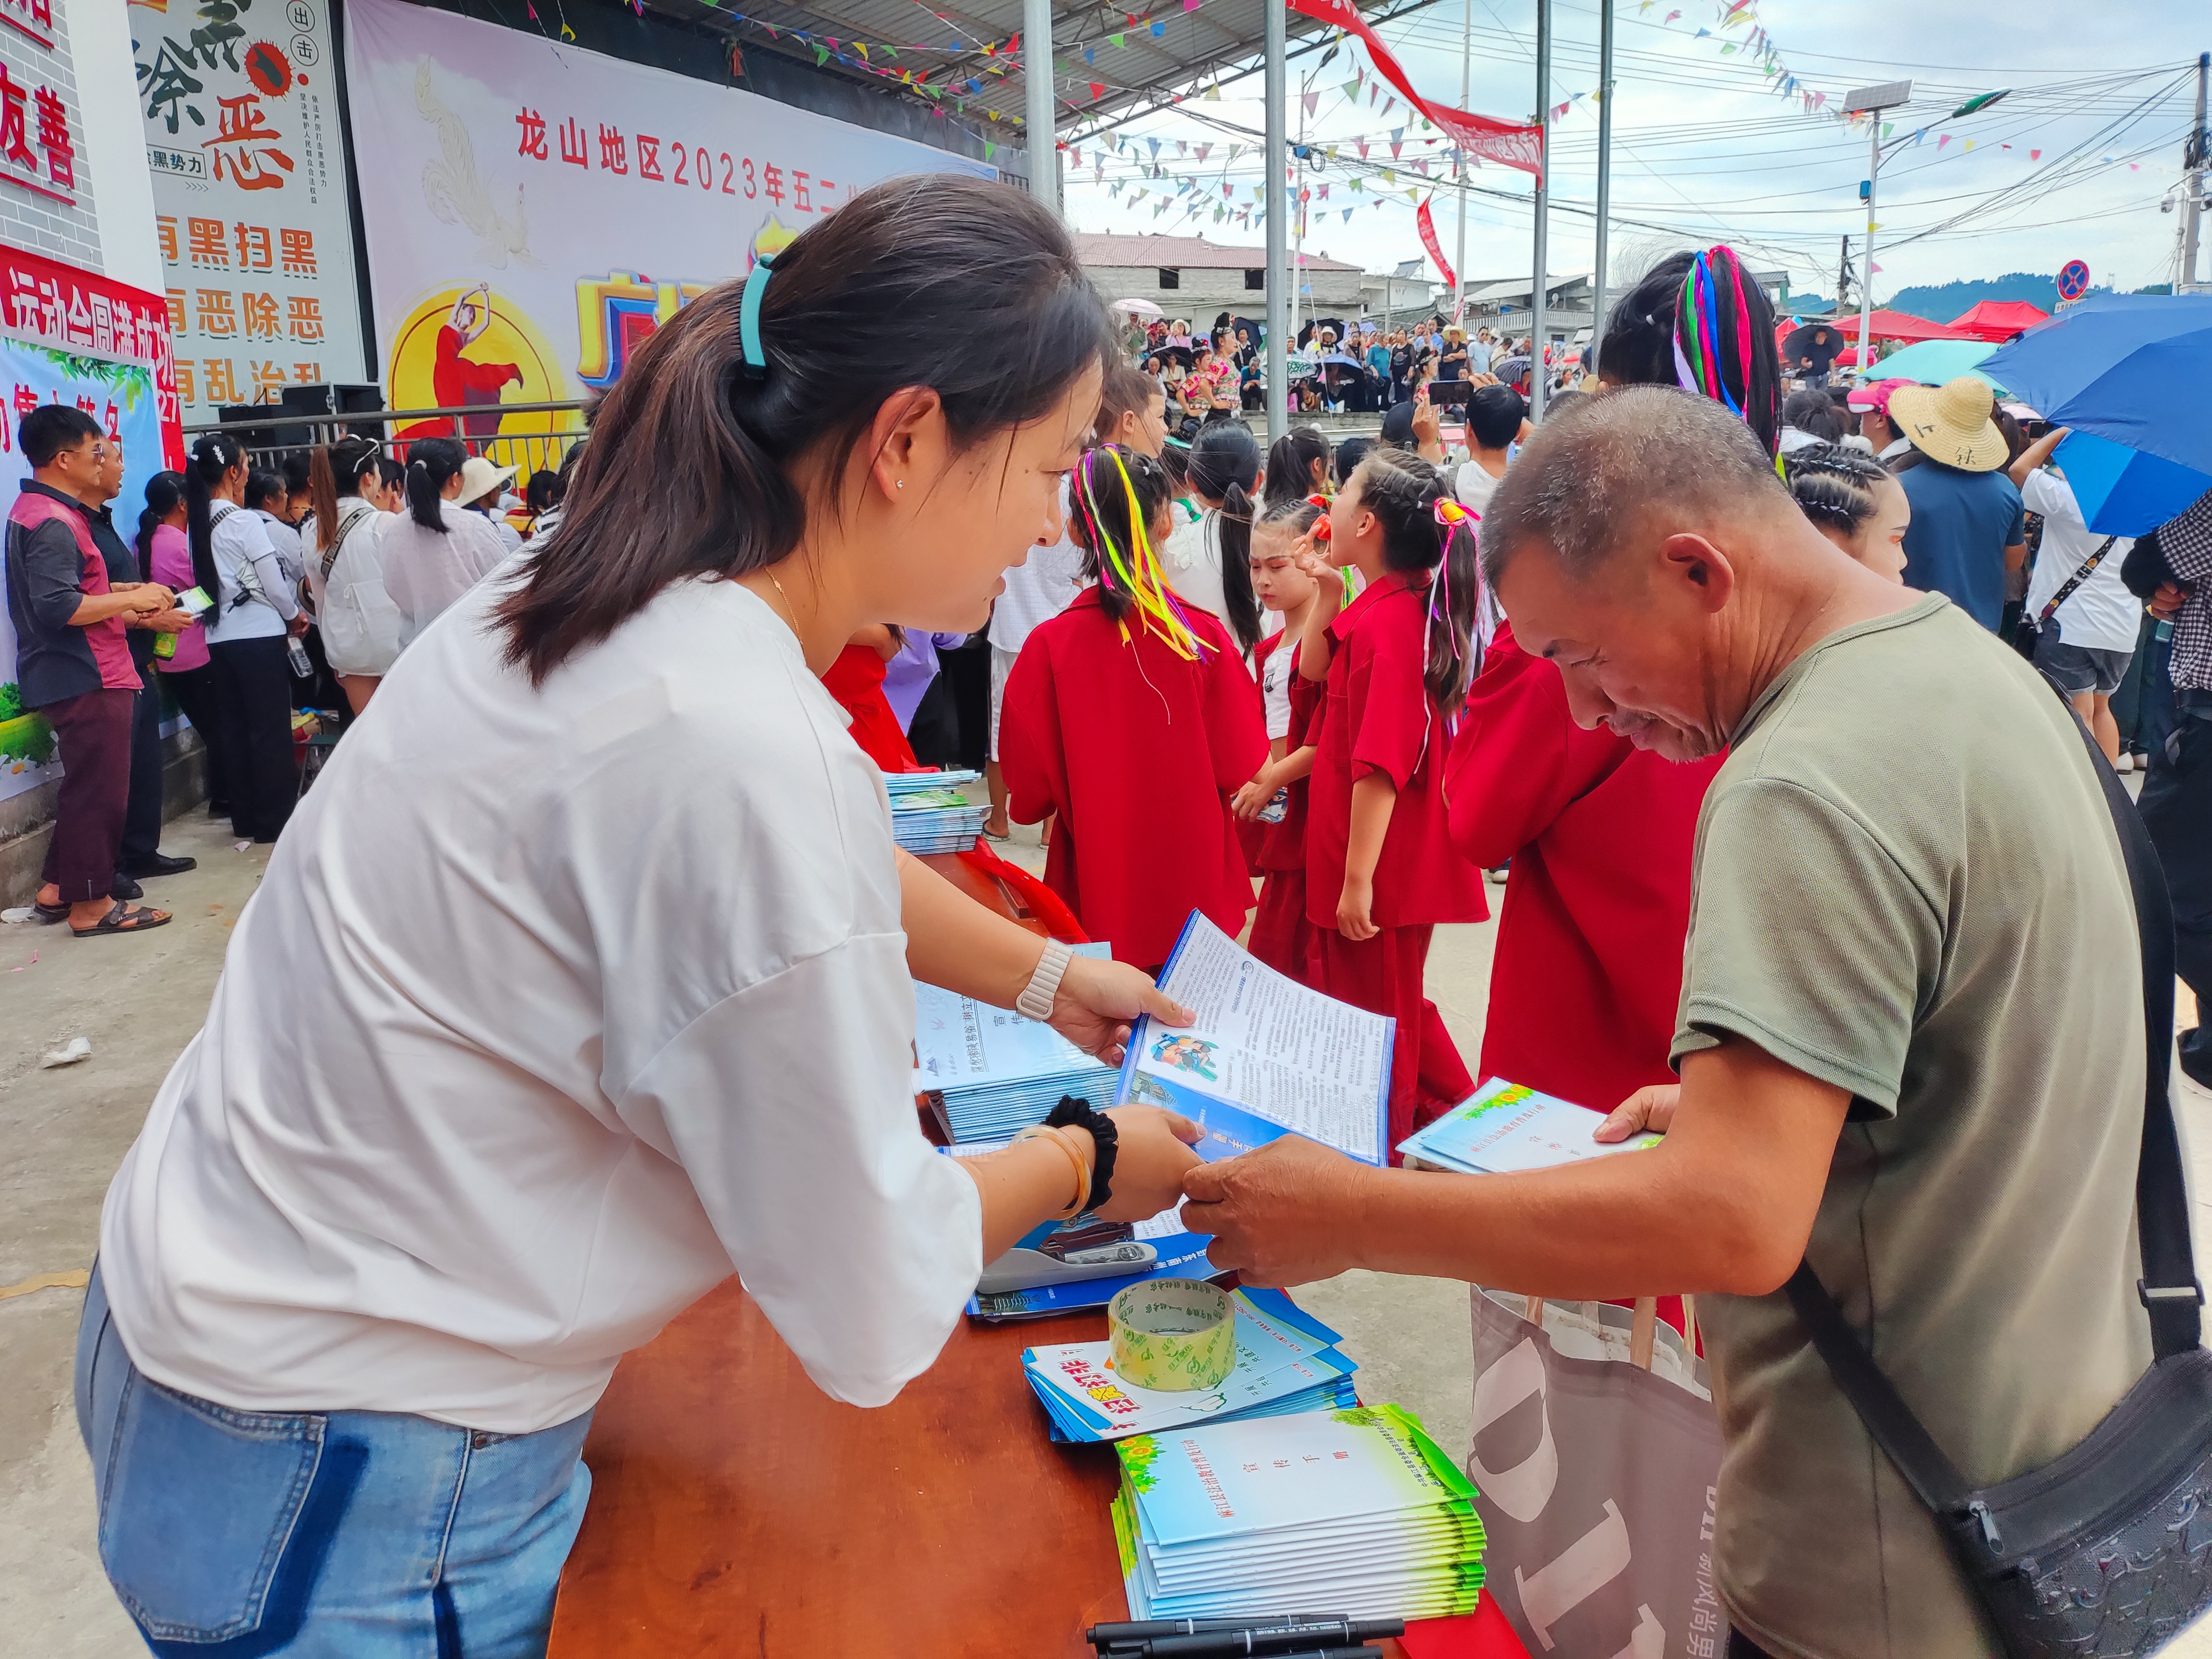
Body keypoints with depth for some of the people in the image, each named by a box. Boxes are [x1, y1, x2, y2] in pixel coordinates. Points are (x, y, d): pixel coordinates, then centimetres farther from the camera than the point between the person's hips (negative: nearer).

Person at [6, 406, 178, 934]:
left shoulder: (39, 511, 16)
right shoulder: (53, 523, -18)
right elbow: (60, 608, -26)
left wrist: (120, 596, 16)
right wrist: (132, 599, -17)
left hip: (75, 675, 11)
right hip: (88, 679, -11)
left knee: (85, 787, 19)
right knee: (98, 791, -3)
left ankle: (56, 889, 27)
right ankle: (91, 904, 5)